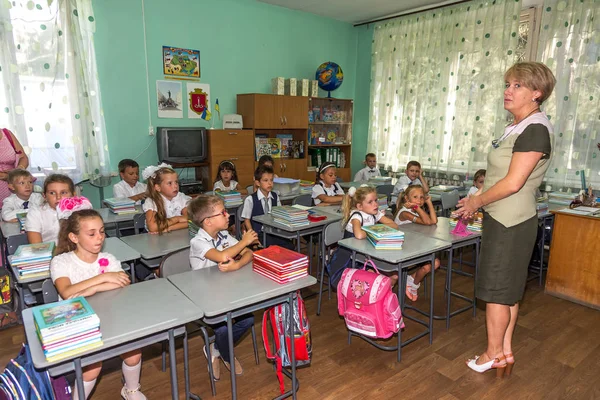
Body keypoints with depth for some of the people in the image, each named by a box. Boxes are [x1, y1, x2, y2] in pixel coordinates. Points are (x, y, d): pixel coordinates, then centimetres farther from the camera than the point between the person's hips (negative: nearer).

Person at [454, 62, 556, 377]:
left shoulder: (535, 129, -17)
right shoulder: (517, 127, 13)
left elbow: (512, 183, -22)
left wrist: (476, 201, -10)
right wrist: (478, 202, 10)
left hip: (510, 222, -9)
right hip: (503, 219, 9)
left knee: (496, 289, 2)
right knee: (508, 289, 15)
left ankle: (494, 355, 19)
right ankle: (505, 352, 29)